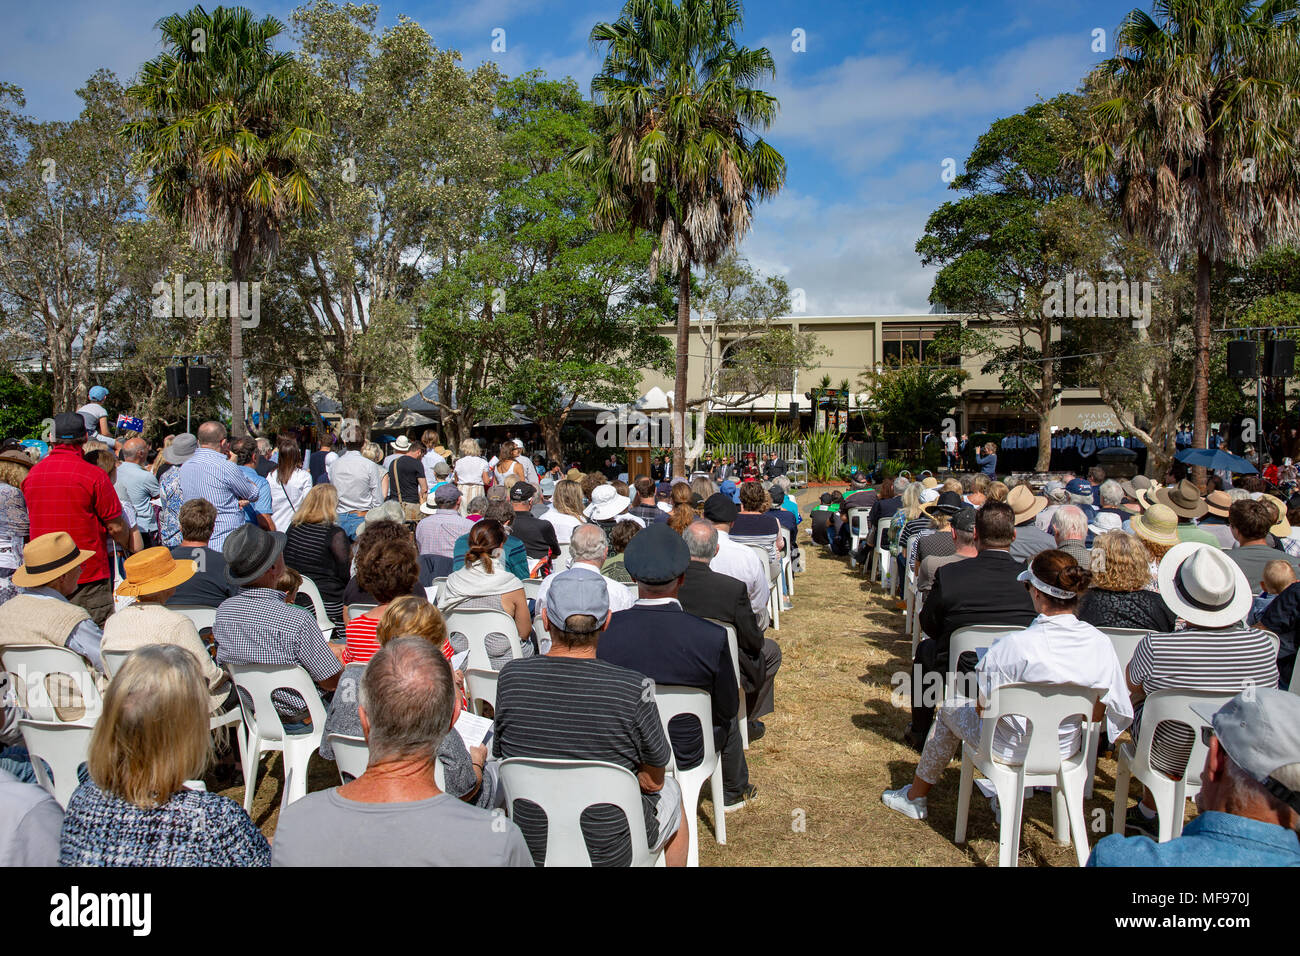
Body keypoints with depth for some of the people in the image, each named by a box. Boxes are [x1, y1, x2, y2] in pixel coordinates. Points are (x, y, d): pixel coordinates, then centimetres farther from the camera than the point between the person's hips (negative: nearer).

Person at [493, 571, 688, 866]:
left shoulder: (511, 678, -17)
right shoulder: (633, 689, -25)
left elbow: (500, 757, -1)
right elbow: (652, 782, -11)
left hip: (530, 850, 3)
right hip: (610, 854, -3)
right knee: (670, 791, 29)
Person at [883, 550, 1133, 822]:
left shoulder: (1015, 645, -31)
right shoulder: (1100, 643, -16)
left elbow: (984, 706, -19)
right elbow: (1099, 713, -5)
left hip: (1012, 751, -5)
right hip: (1066, 749, 5)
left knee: (951, 707, 24)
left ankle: (916, 797, 41)